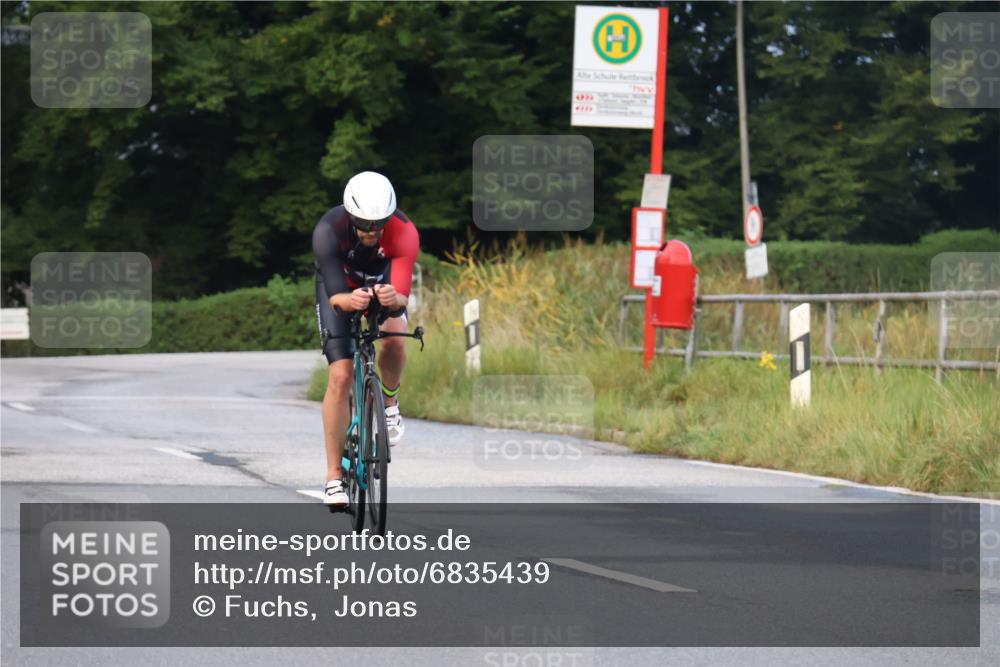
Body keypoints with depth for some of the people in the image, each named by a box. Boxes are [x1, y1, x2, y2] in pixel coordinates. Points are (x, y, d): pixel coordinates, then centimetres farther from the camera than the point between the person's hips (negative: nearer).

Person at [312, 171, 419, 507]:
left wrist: (393, 299, -64)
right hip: (340, 286, -1)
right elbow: (336, 296, -39)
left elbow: (402, 297, -41)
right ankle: (335, 475, -5)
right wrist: (350, 301, -62)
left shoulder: (404, 232, -36)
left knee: (393, 337, -31)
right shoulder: (328, 230, -37)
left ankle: (390, 402, 2)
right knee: (341, 377, -13)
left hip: (383, 280, 1)